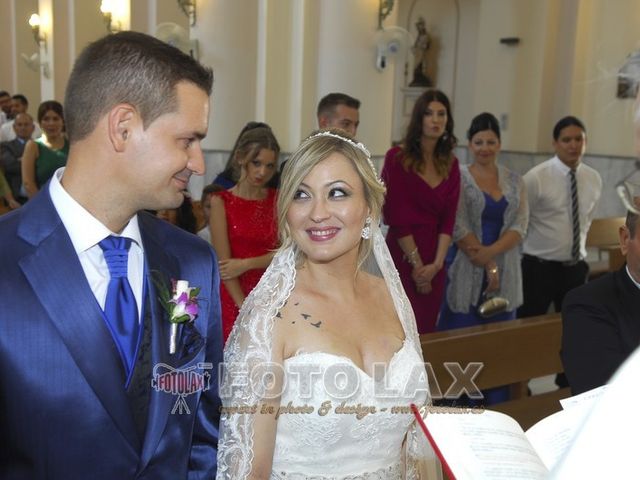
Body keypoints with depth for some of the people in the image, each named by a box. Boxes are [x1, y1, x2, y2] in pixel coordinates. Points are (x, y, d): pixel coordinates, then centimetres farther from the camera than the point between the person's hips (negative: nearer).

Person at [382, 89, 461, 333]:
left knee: (427, 329, 10)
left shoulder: (450, 163, 8)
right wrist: (417, 264, -9)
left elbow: (448, 219, 3)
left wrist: (437, 263, -8)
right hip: (402, 256, -5)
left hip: (434, 263, 5)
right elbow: (397, 217, -11)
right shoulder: (397, 158, -7)